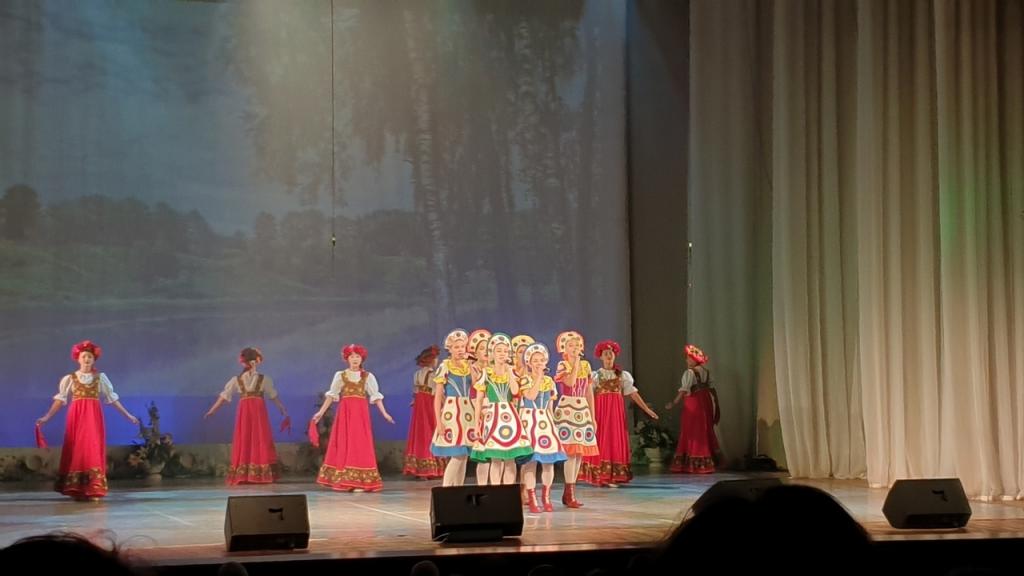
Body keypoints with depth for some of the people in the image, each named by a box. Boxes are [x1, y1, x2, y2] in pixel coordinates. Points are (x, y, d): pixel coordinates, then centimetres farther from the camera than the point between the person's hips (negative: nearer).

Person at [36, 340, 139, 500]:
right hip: (76, 417, 0)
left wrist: (128, 415, 10)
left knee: (94, 450, -6)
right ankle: (76, 491, 3)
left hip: (94, 418, 0)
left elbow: (113, 398, 11)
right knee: (76, 450, -3)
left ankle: (93, 490, -5)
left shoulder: (100, 377, 8)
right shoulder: (70, 378, 6)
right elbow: (60, 400, 4)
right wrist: (46, 417, -4)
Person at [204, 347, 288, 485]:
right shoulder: (264, 379, 4)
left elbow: (223, 397, 7)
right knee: (261, 441, 1)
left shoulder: (236, 380, 6)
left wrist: (211, 411, 14)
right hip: (259, 411, -1)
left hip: (244, 412, 1)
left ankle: (242, 475, 1)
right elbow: (274, 397, 7)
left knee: (243, 442, 3)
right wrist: (284, 412, 15)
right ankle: (262, 474, -5)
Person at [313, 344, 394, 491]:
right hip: (344, 413, 1)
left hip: (361, 413, -1)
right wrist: (321, 412, 4)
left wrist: (384, 413, -4)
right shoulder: (340, 375, 7)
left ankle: (360, 481, -4)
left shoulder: (368, 377, 6)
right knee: (343, 444, -1)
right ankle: (343, 480, 4)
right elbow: (331, 395, 9)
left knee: (360, 444, -4)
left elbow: (375, 396, 4)